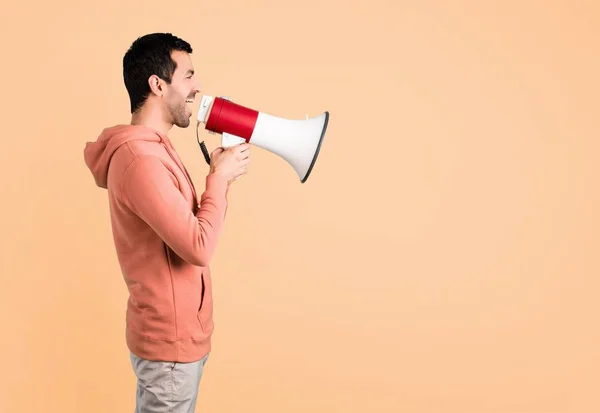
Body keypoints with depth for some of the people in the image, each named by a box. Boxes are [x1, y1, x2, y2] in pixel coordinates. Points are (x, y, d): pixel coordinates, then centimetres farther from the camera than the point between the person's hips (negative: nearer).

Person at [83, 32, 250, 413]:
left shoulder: (150, 147, 9)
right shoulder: (140, 159, -24)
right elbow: (199, 248, -26)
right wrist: (220, 177, -16)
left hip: (169, 331, 10)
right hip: (171, 340, -10)